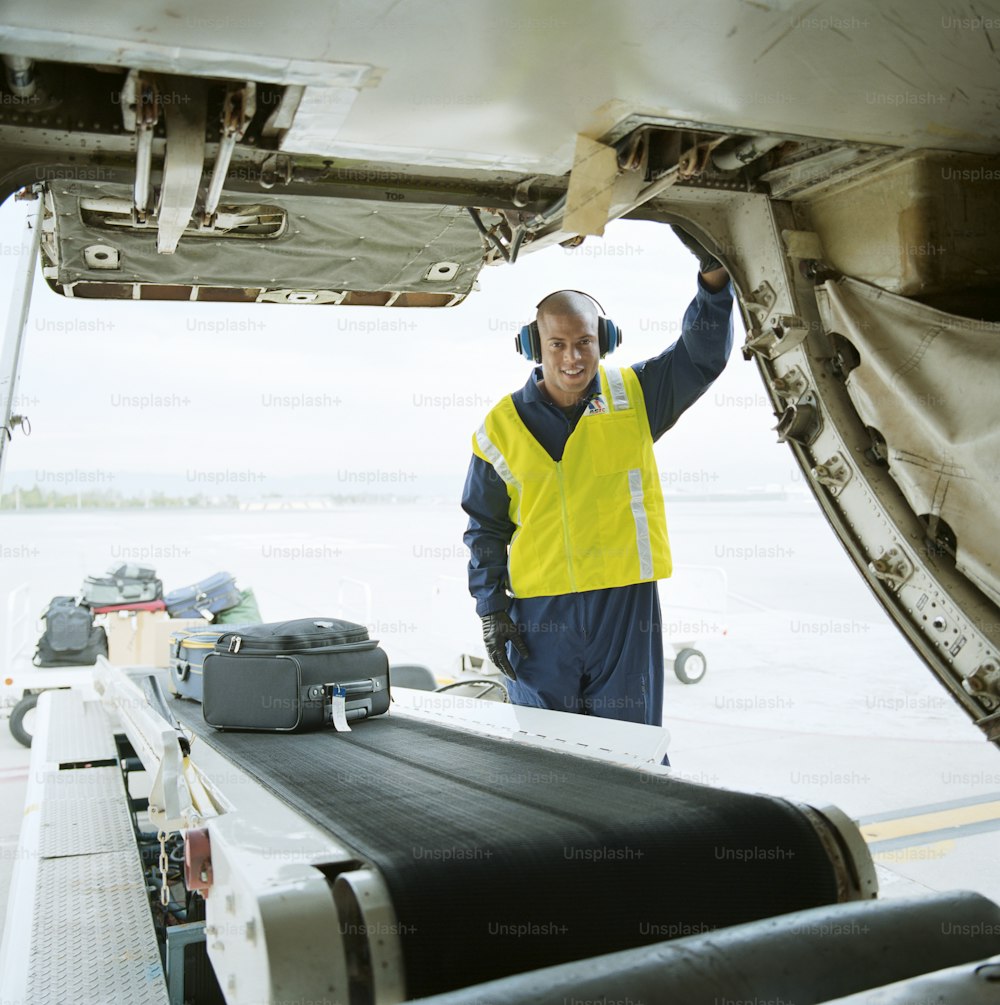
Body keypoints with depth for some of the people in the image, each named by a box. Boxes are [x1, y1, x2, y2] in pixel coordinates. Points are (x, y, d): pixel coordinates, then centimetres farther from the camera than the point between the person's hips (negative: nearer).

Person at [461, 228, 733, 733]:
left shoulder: (634, 396, 2)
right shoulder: (503, 426, 1)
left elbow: (704, 353, -7)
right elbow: (485, 528, 7)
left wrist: (713, 270, -24)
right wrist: (491, 609, 2)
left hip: (627, 603, 0)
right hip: (539, 613, 0)